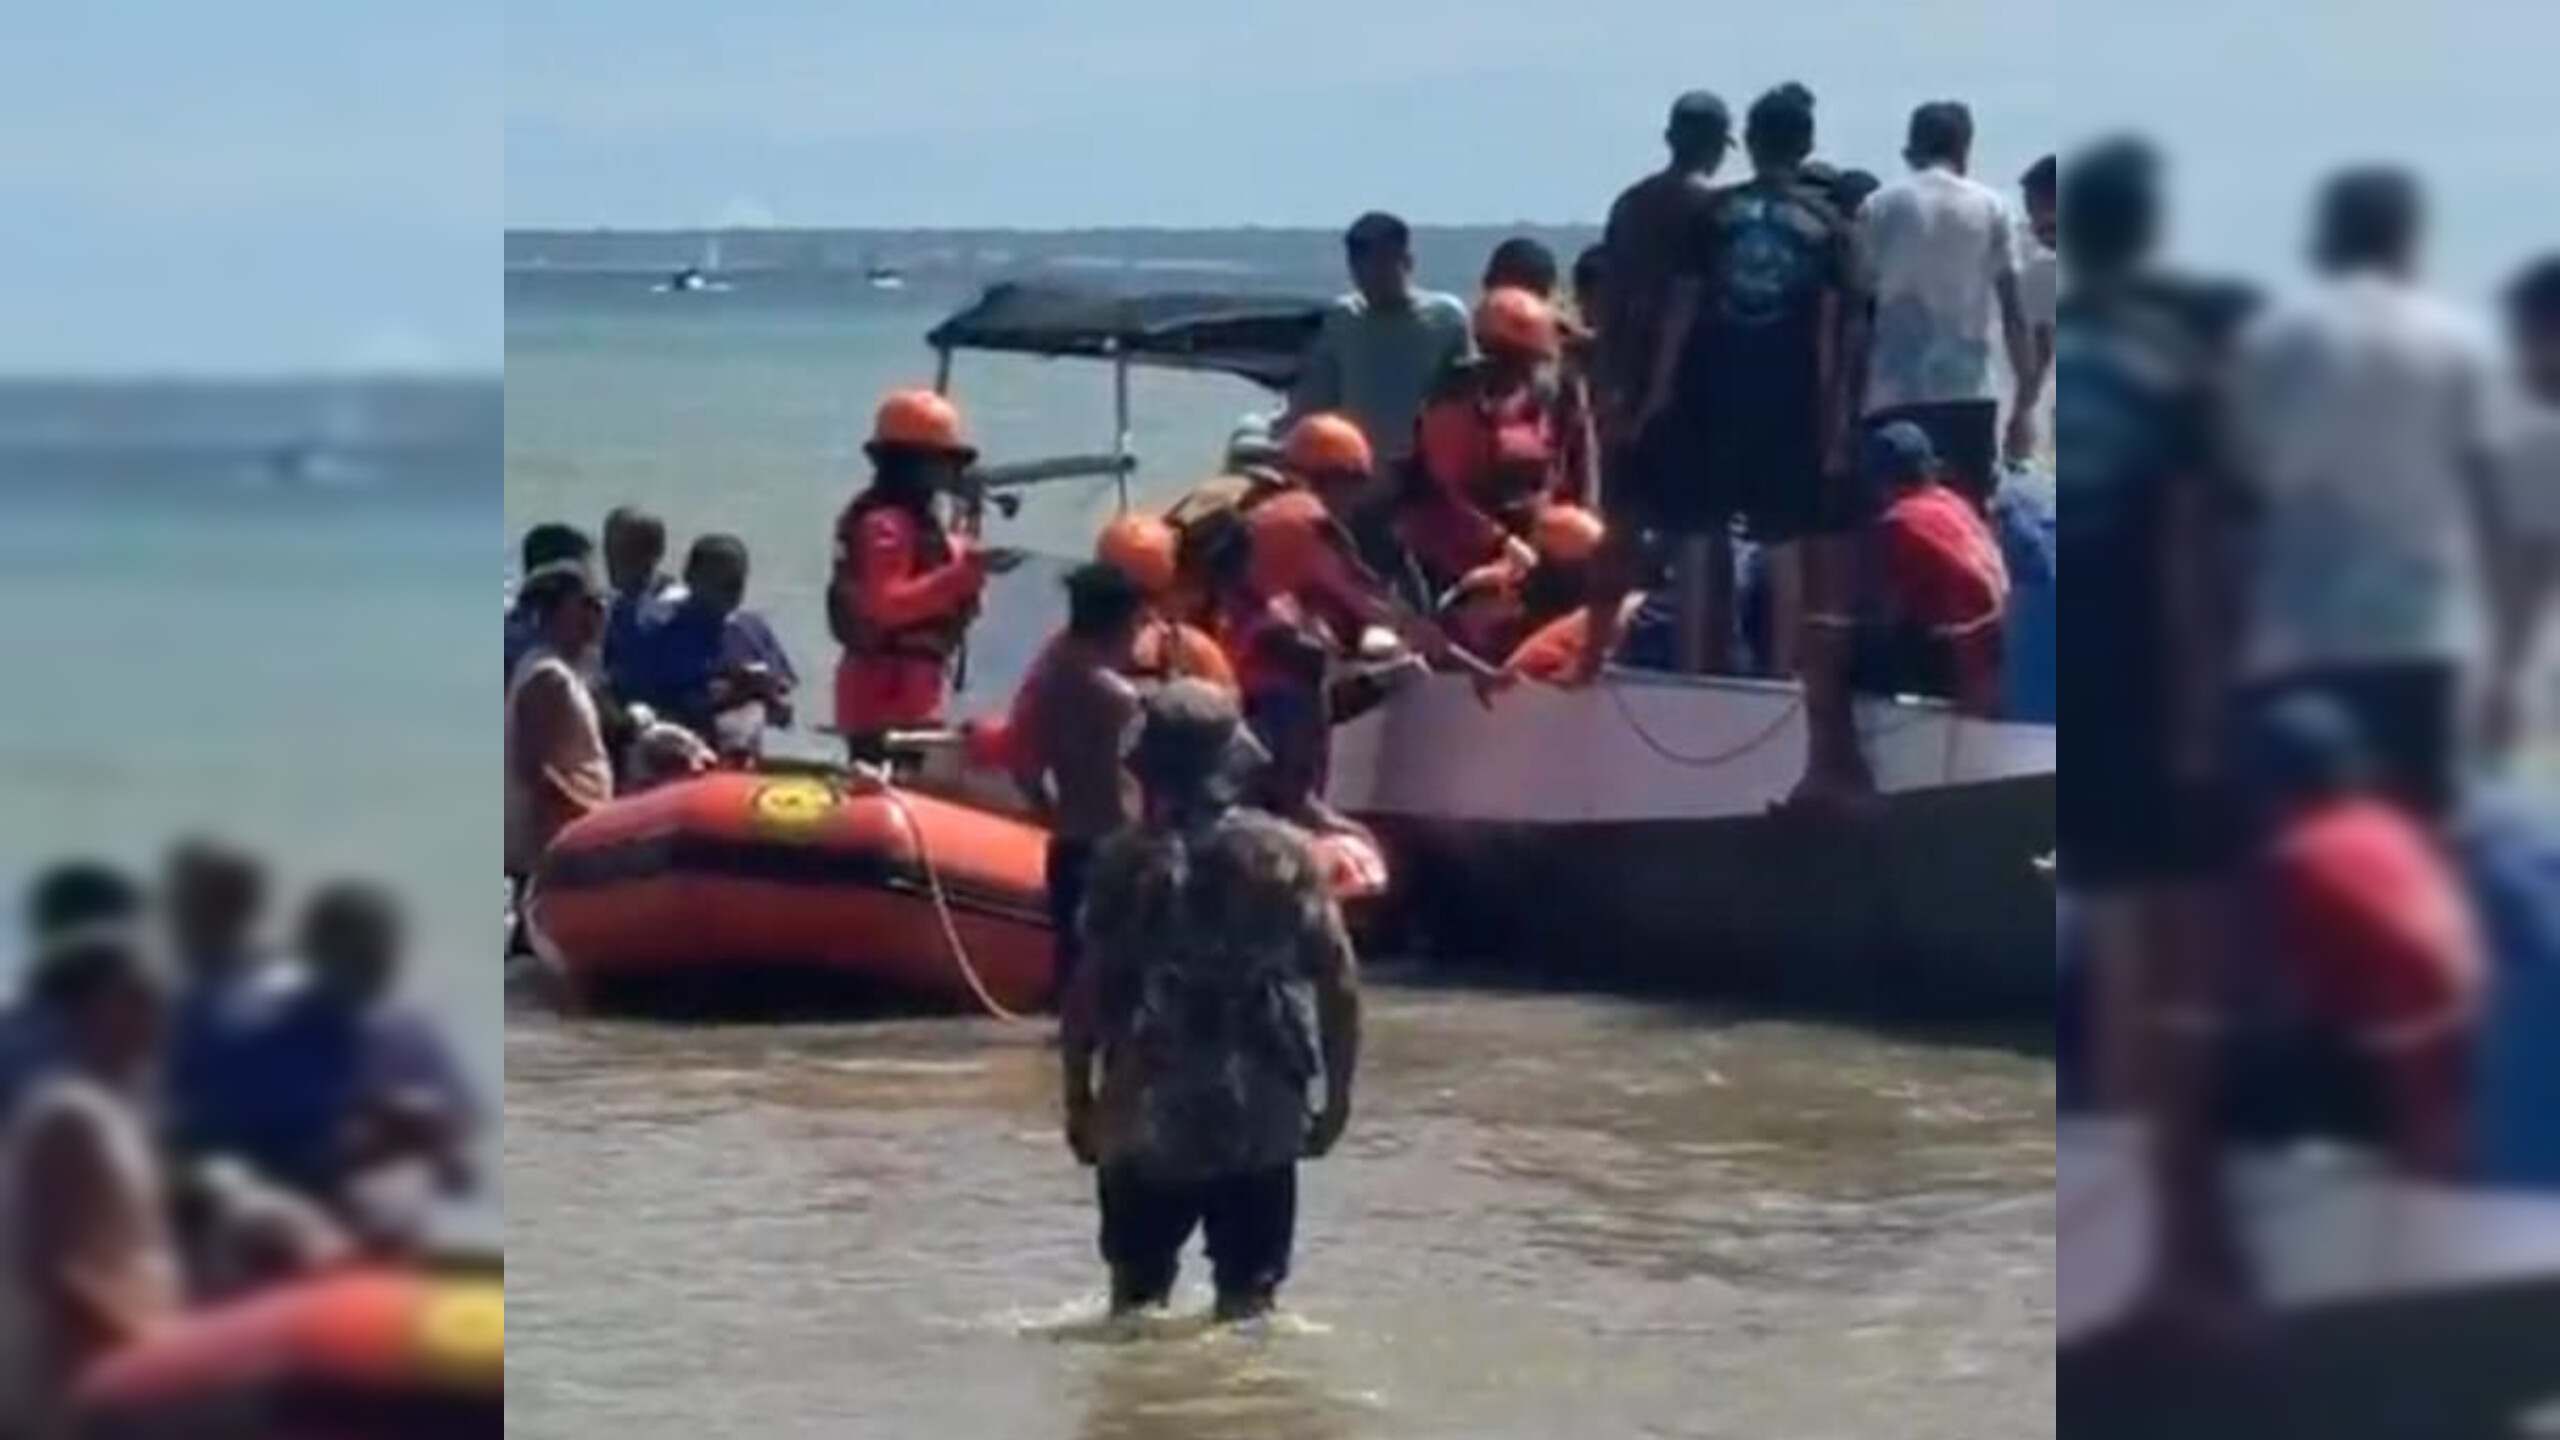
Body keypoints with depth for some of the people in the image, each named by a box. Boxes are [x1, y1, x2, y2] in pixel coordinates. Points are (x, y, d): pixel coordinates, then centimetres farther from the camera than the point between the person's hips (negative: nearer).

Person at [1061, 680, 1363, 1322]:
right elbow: (1338, 982, -4)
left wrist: (1078, 1096, 2)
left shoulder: (1127, 860, -6)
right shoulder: (1285, 853, -2)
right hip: (1262, 1115, 1)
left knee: (1136, 1293, 14)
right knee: (1249, 1292, 7)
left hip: (1150, 1112, -1)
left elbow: (1090, 990, -8)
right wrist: (1336, 1092, 5)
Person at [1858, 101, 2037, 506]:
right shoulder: (1990, 208, 4)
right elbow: (2013, 310, 1)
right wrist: (2025, 402, 3)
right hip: (1970, 390, 0)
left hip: (1895, 394, 0)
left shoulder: (1879, 208, 4)